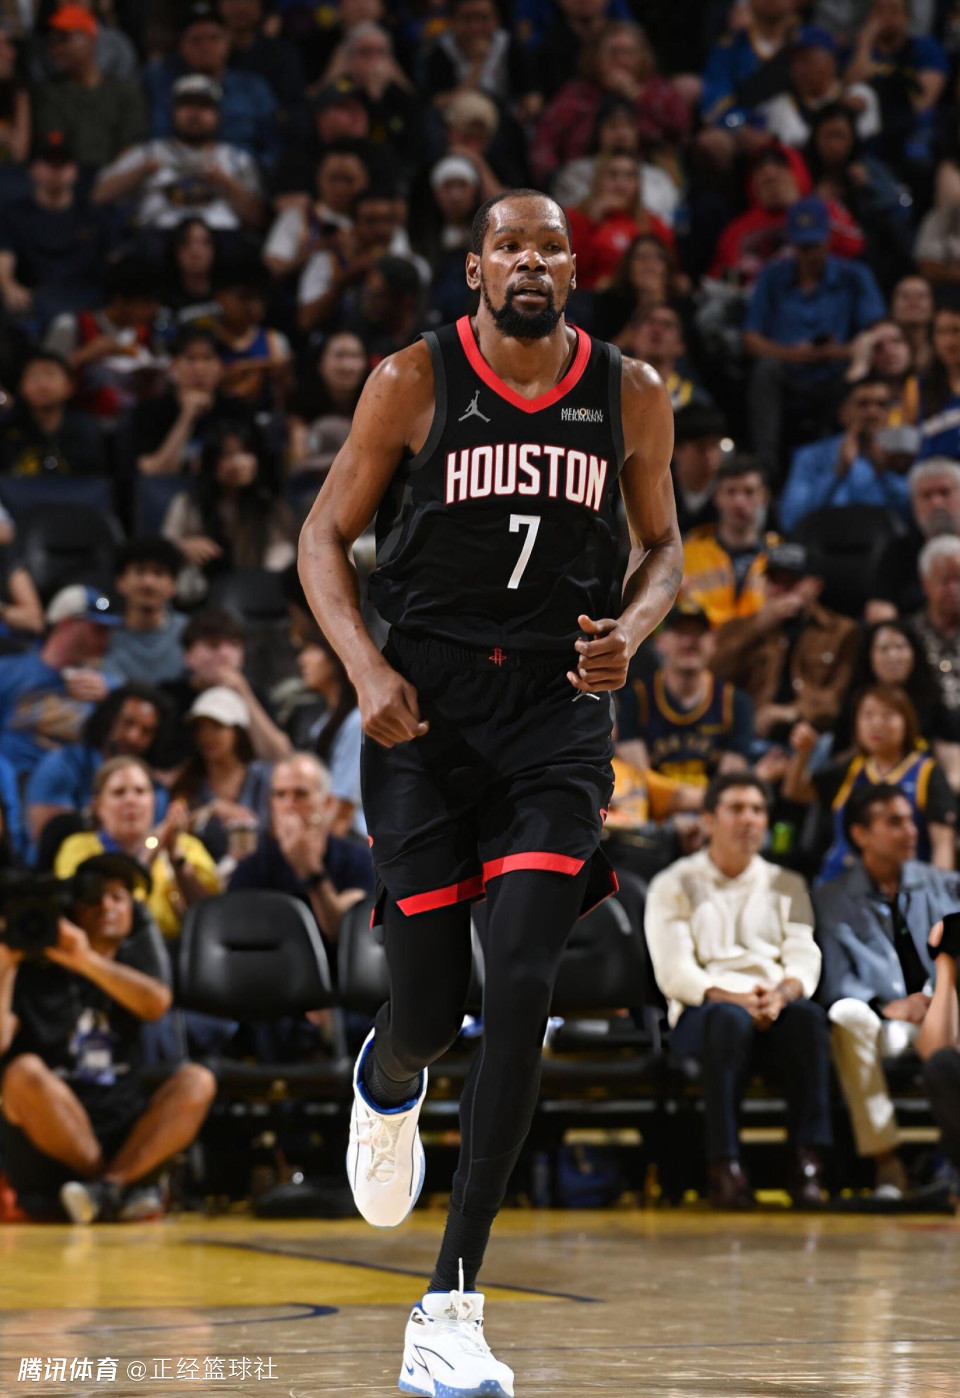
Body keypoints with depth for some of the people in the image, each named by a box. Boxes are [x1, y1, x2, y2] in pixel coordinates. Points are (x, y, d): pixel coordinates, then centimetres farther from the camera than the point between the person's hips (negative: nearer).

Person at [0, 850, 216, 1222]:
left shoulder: (136, 955, 16)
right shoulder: (34, 971, 5)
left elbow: (156, 1003, -9)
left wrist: (87, 961, -14)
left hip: (124, 1134, 3)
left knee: (196, 1081, -19)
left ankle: (109, 1183, -36)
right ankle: (122, 1189, -25)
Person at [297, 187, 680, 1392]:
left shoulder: (631, 397, 3)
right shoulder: (414, 383, -3)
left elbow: (661, 543, 17)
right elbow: (325, 537, 3)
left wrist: (630, 633, -5)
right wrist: (366, 670, -13)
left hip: (557, 709, 1)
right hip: (427, 706, -1)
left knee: (521, 986, -15)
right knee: (429, 1007, 0)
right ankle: (386, 1086, 43)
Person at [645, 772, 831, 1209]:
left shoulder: (786, 886, 21)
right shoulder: (675, 886, 10)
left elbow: (805, 960, 7)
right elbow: (674, 973, -3)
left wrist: (781, 993, -18)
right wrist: (736, 998, -20)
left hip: (775, 1008, 2)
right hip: (701, 1013, -2)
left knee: (809, 1016, -34)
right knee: (730, 1019, -39)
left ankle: (808, 1162, -39)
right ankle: (725, 1167, -40)